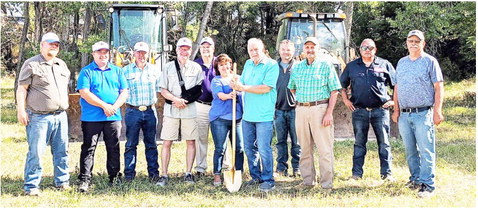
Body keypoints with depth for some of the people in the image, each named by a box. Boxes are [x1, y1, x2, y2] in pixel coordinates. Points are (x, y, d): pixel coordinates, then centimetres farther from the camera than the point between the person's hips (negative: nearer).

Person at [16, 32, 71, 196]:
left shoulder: (62, 65, 17)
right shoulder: (31, 64, -2)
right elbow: (22, 89, -5)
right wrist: (21, 110, -12)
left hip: (60, 116, 6)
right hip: (38, 117, -6)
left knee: (62, 151, 8)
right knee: (36, 152, -6)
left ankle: (62, 182, 19)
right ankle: (31, 186, 1)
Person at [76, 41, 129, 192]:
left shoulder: (117, 71, 13)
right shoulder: (86, 71, 1)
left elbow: (124, 92, 8)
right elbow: (84, 93, -9)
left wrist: (114, 106, -10)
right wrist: (104, 106, -14)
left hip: (113, 117, 4)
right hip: (91, 117, -3)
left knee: (113, 148, 9)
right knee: (88, 149, -2)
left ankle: (115, 177, 20)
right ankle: (84, 180, 0)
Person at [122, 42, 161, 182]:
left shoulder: (155, 70, 10)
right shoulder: (126, 70, 6)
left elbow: (160, 90, 14)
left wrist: (153, 102, 3)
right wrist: (127, 102, -4)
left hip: (150, 111, 2)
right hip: (133, 111, -1)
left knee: (151, 143, 6)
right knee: (131, 144, 0)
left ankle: (153, 172, 12)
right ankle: (129, 173, 4)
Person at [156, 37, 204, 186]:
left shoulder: (196, 68, 9)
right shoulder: (168, 67, 9)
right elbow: (163, 90, 5)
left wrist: (185, 101, -8)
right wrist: (175, 99, -12)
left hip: (190, 109, 0)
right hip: (171, 109, 0)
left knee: (191, 141, 2)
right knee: (167, 142, -3)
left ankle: (188, 174, 11)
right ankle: (164, 175, 0)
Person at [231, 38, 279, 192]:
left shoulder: (271, 65, -8)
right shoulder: (248, 64, 15)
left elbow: (266, 88, -18)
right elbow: (242, 85, 16)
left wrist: (243, 87, -15)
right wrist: (236, 85, -8)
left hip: (264, 115, -7)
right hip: (248, 114, 7)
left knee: (263, 149, -5)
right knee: (249, 148, 13)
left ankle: (268, 181, 4)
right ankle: (256, 177, 26)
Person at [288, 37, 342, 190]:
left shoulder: (326, 65, 0)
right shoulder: (297, 67, 13)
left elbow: (334, 91, -4)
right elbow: (292, 88, 27)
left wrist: (329, 113, -12)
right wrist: (302, 100, 11)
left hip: (320, 108, -5)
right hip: (301, 110, 5)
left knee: (325, 148, -6)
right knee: (305, 147, 9)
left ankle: (327, 183, -2)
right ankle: (308, 180, 18)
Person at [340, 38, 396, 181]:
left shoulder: (384, 65, 6)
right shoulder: (352, 66, 10)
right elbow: (342, 85, 19)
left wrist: (393, 100, 1)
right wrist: (345, 100, 7)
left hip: (380, 110, -1)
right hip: (359, 111, 1)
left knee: (384, 143, 2)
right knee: (359, 143, 5)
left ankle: (386, 173, 8)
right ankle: (357, 173, 11)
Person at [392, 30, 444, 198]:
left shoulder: (430, 61, 1)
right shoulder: (401, 63, 17)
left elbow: (438, 87, -3)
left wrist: (437, 111, -10)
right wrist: (396, 110, 12)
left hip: (423, 113, -5)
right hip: (404, 115, 5)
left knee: (426, 151, -8)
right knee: (410, 150, 10)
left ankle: (427, 184, -7)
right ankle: (415, 178, 22)